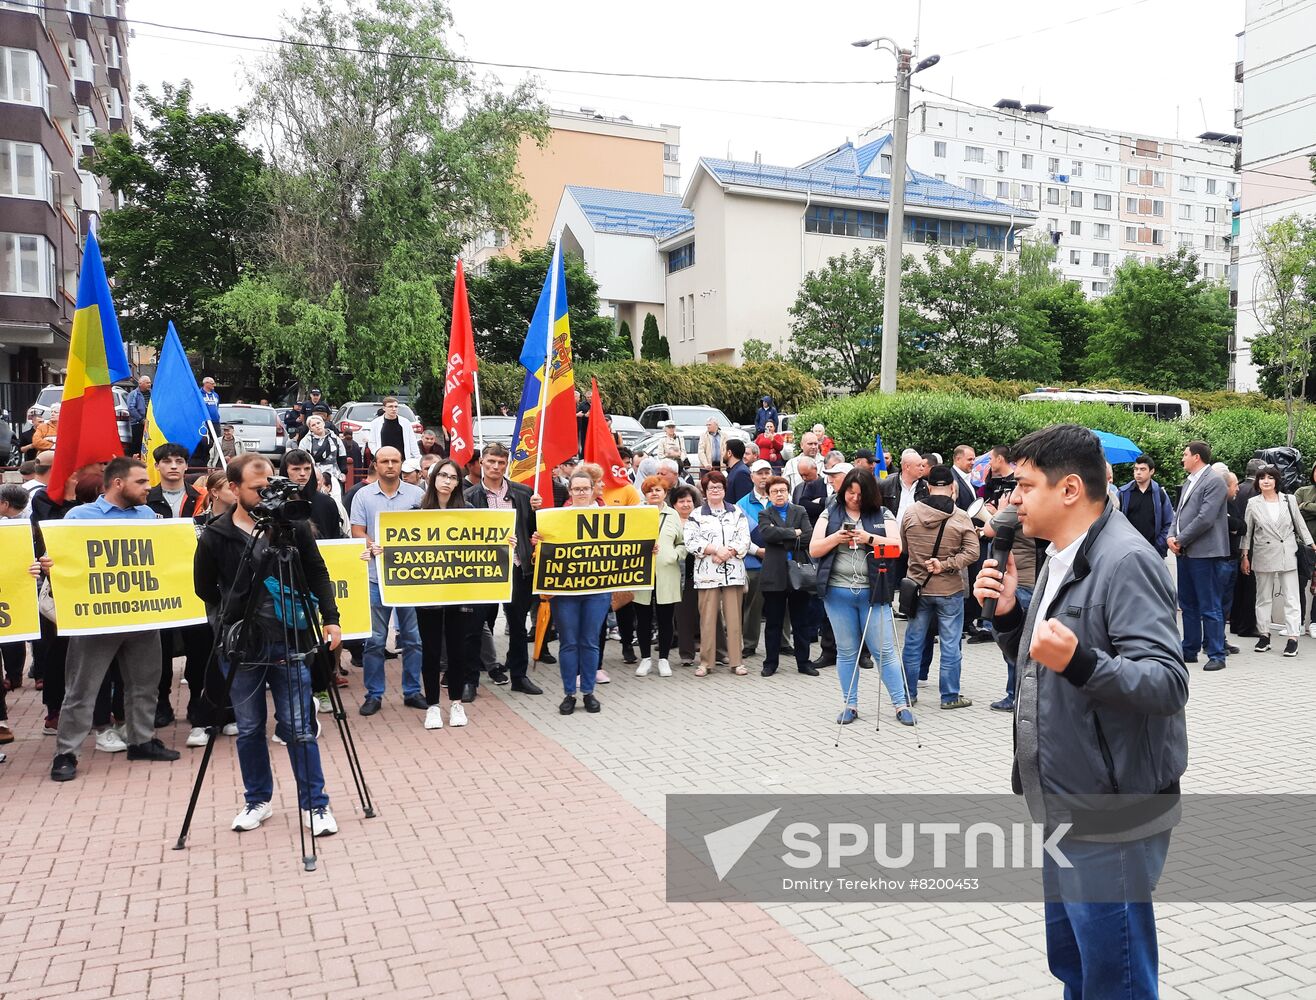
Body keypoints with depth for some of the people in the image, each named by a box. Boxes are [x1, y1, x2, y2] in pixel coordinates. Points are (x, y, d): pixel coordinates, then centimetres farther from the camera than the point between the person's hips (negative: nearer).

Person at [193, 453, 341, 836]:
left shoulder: (293, 525, -2)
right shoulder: (215, 536, -3)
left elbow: (317, 573, 5)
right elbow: (205, 589, 11)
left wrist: (330, 617, -2)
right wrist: (228, 620, 8)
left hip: (289, 641, -1)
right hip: (241, 647, 1)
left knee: (299, 728, 1)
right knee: (249, 729, 11)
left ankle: (315, 805, 12)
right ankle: (257, 801, 29)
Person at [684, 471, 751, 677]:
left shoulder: (737, 512, 11)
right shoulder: (696, 515, 7)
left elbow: (744, 540, 2)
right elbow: (691, 542, -4)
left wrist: (728, 552, -12)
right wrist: (715, 549, -13)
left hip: (733, 572, 1)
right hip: (707, 573, -1)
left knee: (734, 618, 3)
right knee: (707, 618, 0)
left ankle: (736, 661, 10)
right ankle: (705, 662, 8)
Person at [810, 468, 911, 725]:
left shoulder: (882, 514, 6)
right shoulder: (829, 515, 8)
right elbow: (814, 550, 3)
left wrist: (870, 538, -17)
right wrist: (835, 538, -14)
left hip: (873, 592, -1)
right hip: (838, 593, 1)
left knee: (884, 651, 0)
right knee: (846, 652, 9)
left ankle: (901, 704, 9)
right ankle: (850, 705, 18)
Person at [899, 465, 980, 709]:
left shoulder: (911, 514, -4)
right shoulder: (961, 518, -10)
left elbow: (902, 548, 7)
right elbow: (971, 552, -13)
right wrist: (945, 565, -11)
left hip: (917, 588, 2)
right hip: (950, 590, -2)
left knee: (913, 643, 11)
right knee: (950, 645, 6)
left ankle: (908, 693, 19)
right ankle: (950, 696, 13)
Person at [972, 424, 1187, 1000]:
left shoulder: (1125, 562, -19)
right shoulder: (1061, 558, 12)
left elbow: (1168, 682, -26)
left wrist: (1079, 662, -41)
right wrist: (1007, 614, 1)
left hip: (1110, 820, -10)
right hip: (1066, 806, 10)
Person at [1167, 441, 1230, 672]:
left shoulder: (1214, 481, -10)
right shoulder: (1189, 481, 17)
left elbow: (1205, 518, -18)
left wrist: (1181, 540, -12)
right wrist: (1171, 536, 1)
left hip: (1204, 553, -9)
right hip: (1185, 552, 9)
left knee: (1210, 607, -3)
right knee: (1188, 605, 14)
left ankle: (1216, 655, 3)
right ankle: (1190, 650, 22)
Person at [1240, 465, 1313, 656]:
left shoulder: (1289, 500, 3)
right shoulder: (1253, 504, 2)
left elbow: (1300, 525, 9)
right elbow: (1247, 531, 4)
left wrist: (1311, 545, 6)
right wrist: (1245, 556, 2)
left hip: (1287, 555, 0)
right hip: (1264, 556, 0)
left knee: (1291, 598, -2)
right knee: (1264, 598, 8)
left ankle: (1292, 637, -1)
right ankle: (1264, 635, 16)